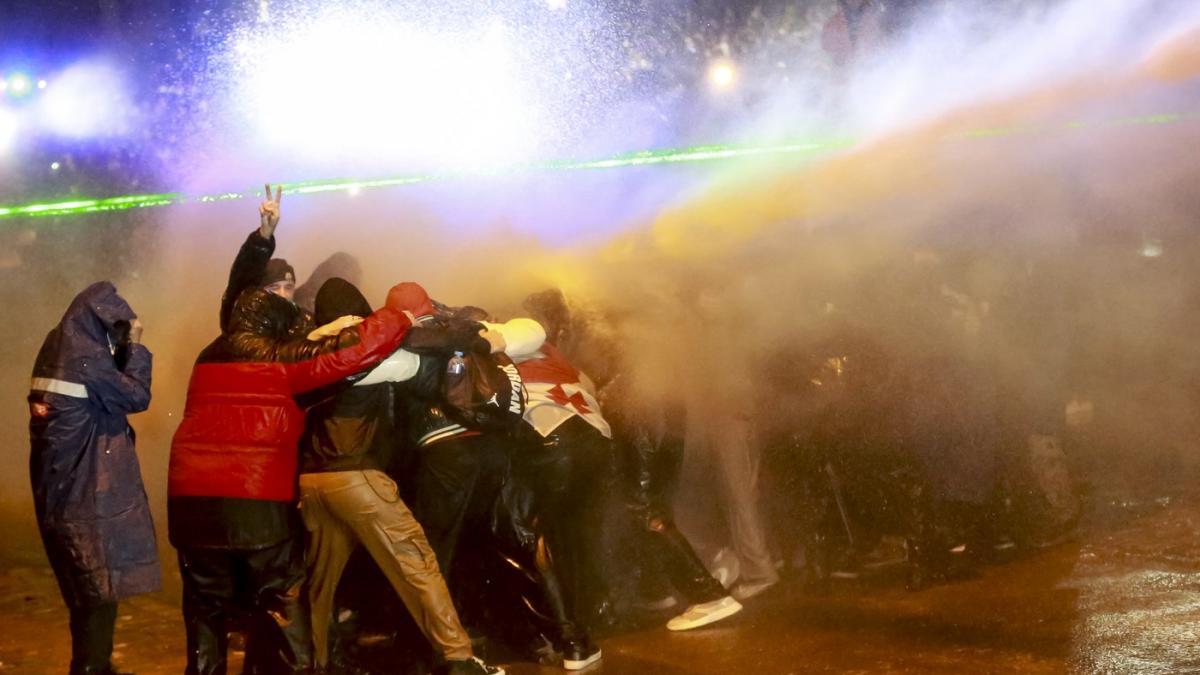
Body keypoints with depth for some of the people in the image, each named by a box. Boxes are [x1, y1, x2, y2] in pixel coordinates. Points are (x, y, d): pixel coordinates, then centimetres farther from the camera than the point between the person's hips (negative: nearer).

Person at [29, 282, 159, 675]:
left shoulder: (60, 350, 11)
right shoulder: (85, 357, -17)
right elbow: (136, 396, -12)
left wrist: (123, 349, 9)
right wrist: (135, 347, -3)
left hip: (63, 487, 9)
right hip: (89, 490, -9)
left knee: (86, 586, 18)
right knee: (101, 586, -1)